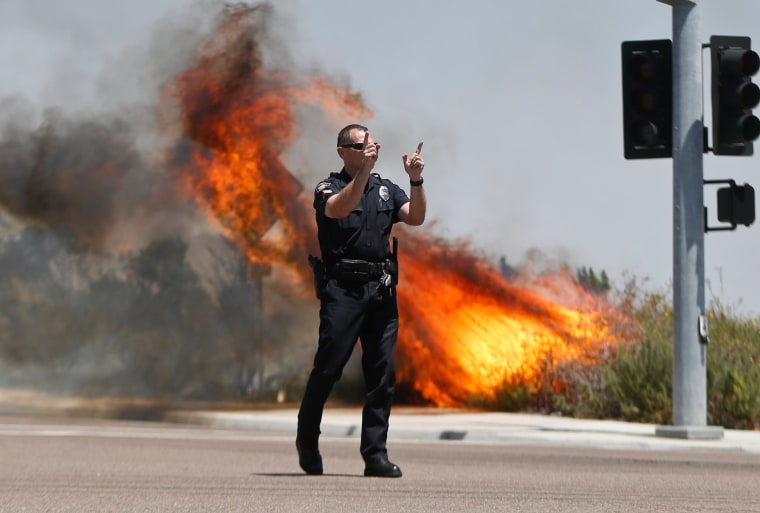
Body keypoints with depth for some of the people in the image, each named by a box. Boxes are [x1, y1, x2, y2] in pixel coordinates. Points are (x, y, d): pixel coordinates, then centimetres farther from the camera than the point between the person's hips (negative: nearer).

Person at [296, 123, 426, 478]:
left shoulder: (386, 189, 17)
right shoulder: (329, 188, 4)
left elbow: (416, 218, 2)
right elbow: (339, 209, -18)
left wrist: (416, 181, -12)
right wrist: (364, 171, -25)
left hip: (381, 289, 4)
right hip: (343, 288, -4)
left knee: (383, 373, -1)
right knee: (328, 367, -5)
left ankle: (375, 454, 1)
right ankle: (307, 439, 15)